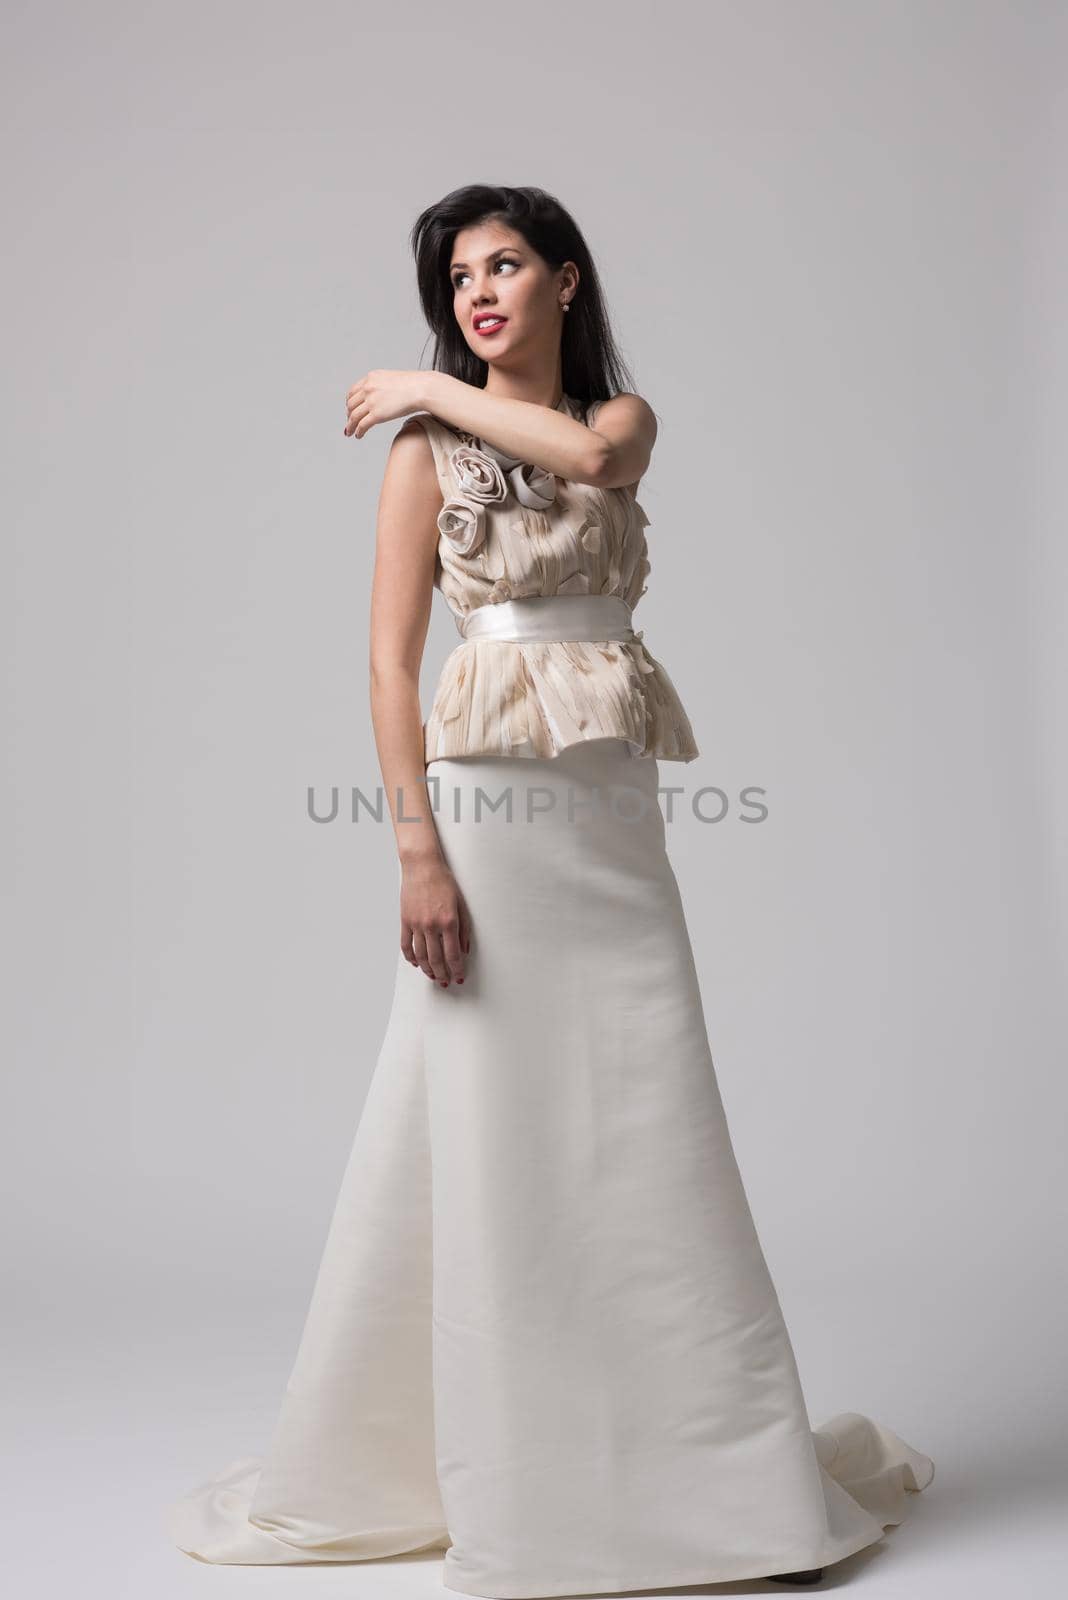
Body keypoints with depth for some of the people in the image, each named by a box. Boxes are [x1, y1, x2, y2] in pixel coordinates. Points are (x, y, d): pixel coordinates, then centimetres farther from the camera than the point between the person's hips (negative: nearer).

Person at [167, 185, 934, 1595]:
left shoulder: (621, 415, 15)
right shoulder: (426, 445, 3)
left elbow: (591, 453, -11)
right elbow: (391, 659, -4)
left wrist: (441, 389, 0)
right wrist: (417, 853, -14)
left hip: (616, 809, 4)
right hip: (491, 809, -3)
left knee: (655, 1134, 6)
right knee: (493, 1137, 0)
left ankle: (732, 1470, 18)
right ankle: (514, 1486, 15)